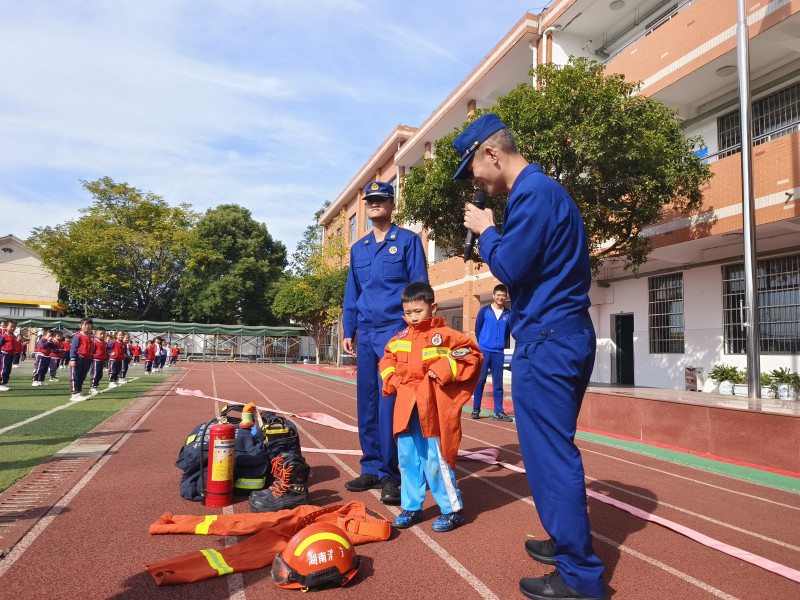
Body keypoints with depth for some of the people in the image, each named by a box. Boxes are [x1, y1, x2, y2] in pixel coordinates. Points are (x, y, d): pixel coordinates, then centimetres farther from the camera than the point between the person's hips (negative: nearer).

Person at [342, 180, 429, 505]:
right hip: (366, 334, 5)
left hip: (395, 332, -5)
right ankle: (371, 469, 18)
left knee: (388, 402, -9)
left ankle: (389, 474, 1)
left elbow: (420, 287, -2)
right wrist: (348, 331, 13)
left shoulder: (408, 240, 3)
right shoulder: (358, 248, 17)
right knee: (366, 402, 7)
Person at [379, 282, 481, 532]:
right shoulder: (399, 339, 11)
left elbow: (471, 355, -7)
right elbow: (387, 358, 26)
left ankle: (452, 510, 14)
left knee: (435, 460, -3)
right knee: (407, 459, 12)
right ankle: (411, 507, 27)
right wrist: (390, 378, 9)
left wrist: (446, 370, -16)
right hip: (406, 409, 6)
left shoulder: (445, 335, -6)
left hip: (433, 410, -6)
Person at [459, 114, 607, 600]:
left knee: (550, 455, -3)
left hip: (547, 343, -11)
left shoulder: (532, 193, -13)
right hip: (571, 337, 11)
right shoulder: (549, 190, 19)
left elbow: (509, 268, -17)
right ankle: (568, 543, 33)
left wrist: (485, 230, -3)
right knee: (557, 449, 19)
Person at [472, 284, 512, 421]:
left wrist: (502, 345, 5)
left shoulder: (508, 314, 6)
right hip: (484, 351, -2)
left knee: (498, 383, 5)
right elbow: (477, 328, 7)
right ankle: (476, 409, 10)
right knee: (480, 380, 1)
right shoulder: (484, 310, 2)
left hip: (499, 353, 2)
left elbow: (509, 331, 12)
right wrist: (482, 344, 7)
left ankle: (498, 412, 10)